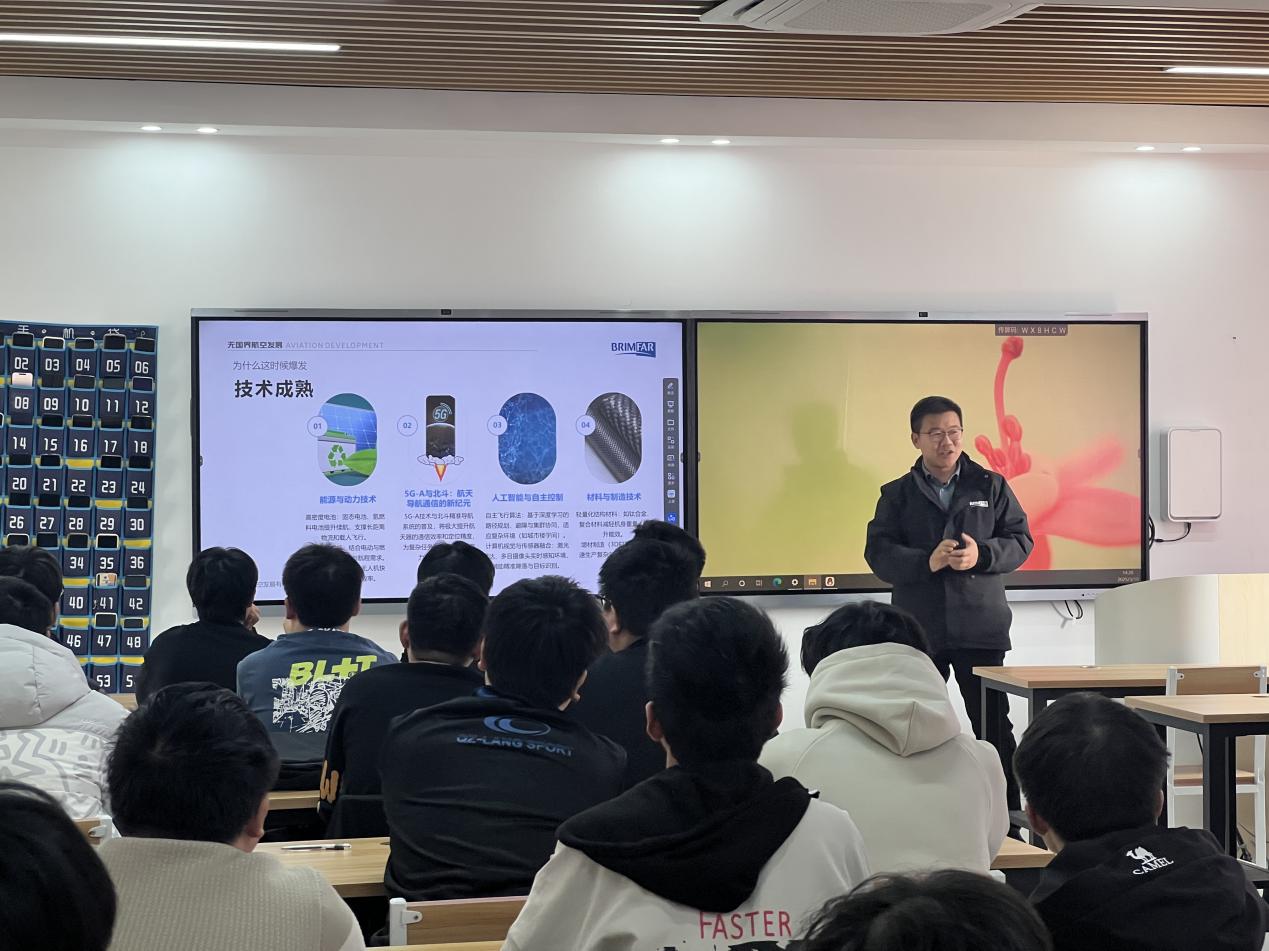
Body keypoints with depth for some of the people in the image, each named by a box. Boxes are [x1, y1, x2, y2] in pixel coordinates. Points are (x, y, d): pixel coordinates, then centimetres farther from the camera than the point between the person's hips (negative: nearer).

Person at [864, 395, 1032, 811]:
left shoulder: (991, 486, 7)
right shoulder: (897, 494, 7)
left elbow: (1021, 540, 4)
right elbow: (878, 552, -2)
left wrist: (982, 554, -15)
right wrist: (927, 561, -19)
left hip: (981, 629, -1)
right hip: (918, 631, 1)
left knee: (993, 725, 2)